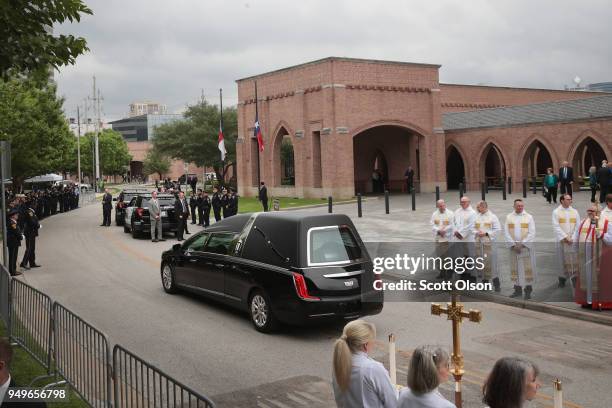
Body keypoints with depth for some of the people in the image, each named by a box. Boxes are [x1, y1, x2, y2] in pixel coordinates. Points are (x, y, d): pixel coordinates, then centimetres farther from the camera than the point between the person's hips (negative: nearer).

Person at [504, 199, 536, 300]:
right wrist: (514, 244, -8)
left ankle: (528, 291, 3)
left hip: (526, 246, -2)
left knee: (527, 268, -3)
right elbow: (506, 232, 2)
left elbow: (532, 233, -3)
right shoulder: (509, 217, 6)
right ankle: (518, 289, 13)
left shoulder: (529, 217, 2)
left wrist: (522, 244, -11)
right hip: (513, 247, 2)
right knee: (515, 269, 5)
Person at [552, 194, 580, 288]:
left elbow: (578, 226, 4)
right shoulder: (556, 212, 0)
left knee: (575, 260, 0)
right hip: (561, 241, -2)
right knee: (562, 260, 1)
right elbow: (556, 227, -6)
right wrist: (565, 237, -13)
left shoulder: (575, 212, 8)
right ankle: (562, 278, 12)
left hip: (573, 241, 2)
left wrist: (572, 238, -7)